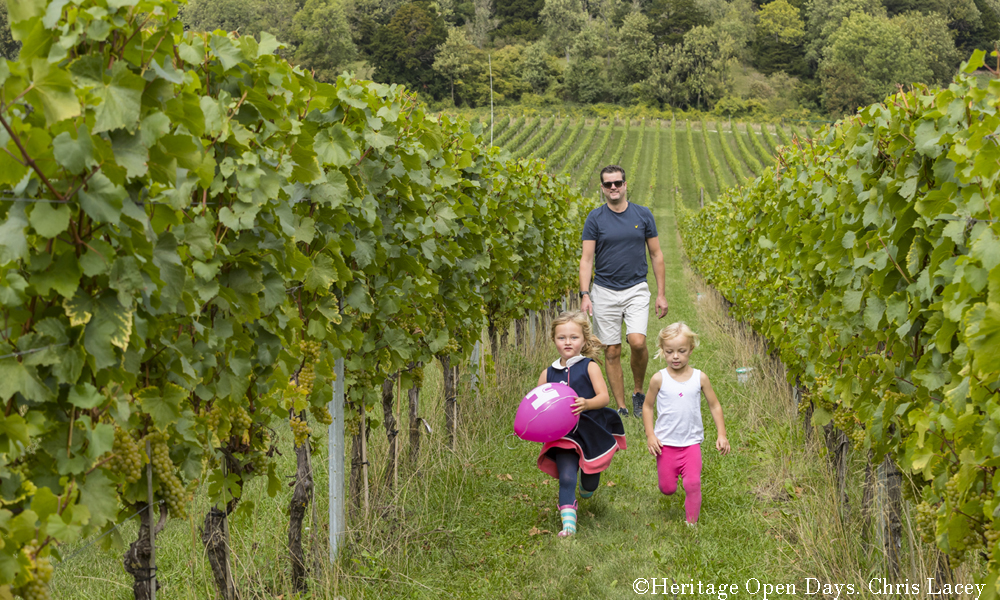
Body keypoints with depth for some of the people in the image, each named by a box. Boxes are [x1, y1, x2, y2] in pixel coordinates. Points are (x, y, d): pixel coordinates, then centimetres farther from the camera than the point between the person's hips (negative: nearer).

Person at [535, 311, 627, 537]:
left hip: (591, 431, -1)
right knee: (566, 478, -15)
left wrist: (586, 404, -32)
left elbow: (603, 397, -13)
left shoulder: (589, 367, -5)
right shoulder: (548, 374, 4)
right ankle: (568, 522, -13)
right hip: (563, 434, 1)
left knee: (590, 485, 13)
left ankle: (588, 487, 49)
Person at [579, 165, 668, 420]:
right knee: (612, 352, 2)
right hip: (604, 291, 0)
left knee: (637, 342, -18)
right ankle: (621, 408, 12)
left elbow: (656, 255, 8)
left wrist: (661, 294, 4)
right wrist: (584, 294, -15)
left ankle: (638, 391, 7)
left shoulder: (643, 215, 3)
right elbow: (587, 259, -3)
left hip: (636, 289, 0)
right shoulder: (595, 218, -1)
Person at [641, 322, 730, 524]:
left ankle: (692, 521, 12)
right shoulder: (659, 379, -7)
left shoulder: (700, 378, -4)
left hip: (691, 443, 0)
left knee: (692, 484, -8)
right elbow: (647, 407, 4)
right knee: (667, 488, 6)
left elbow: (715, 406, 6)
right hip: (665, 444, 0)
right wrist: (650, 435, -4)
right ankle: (671, 476, 41)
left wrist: (721, 435, 0)